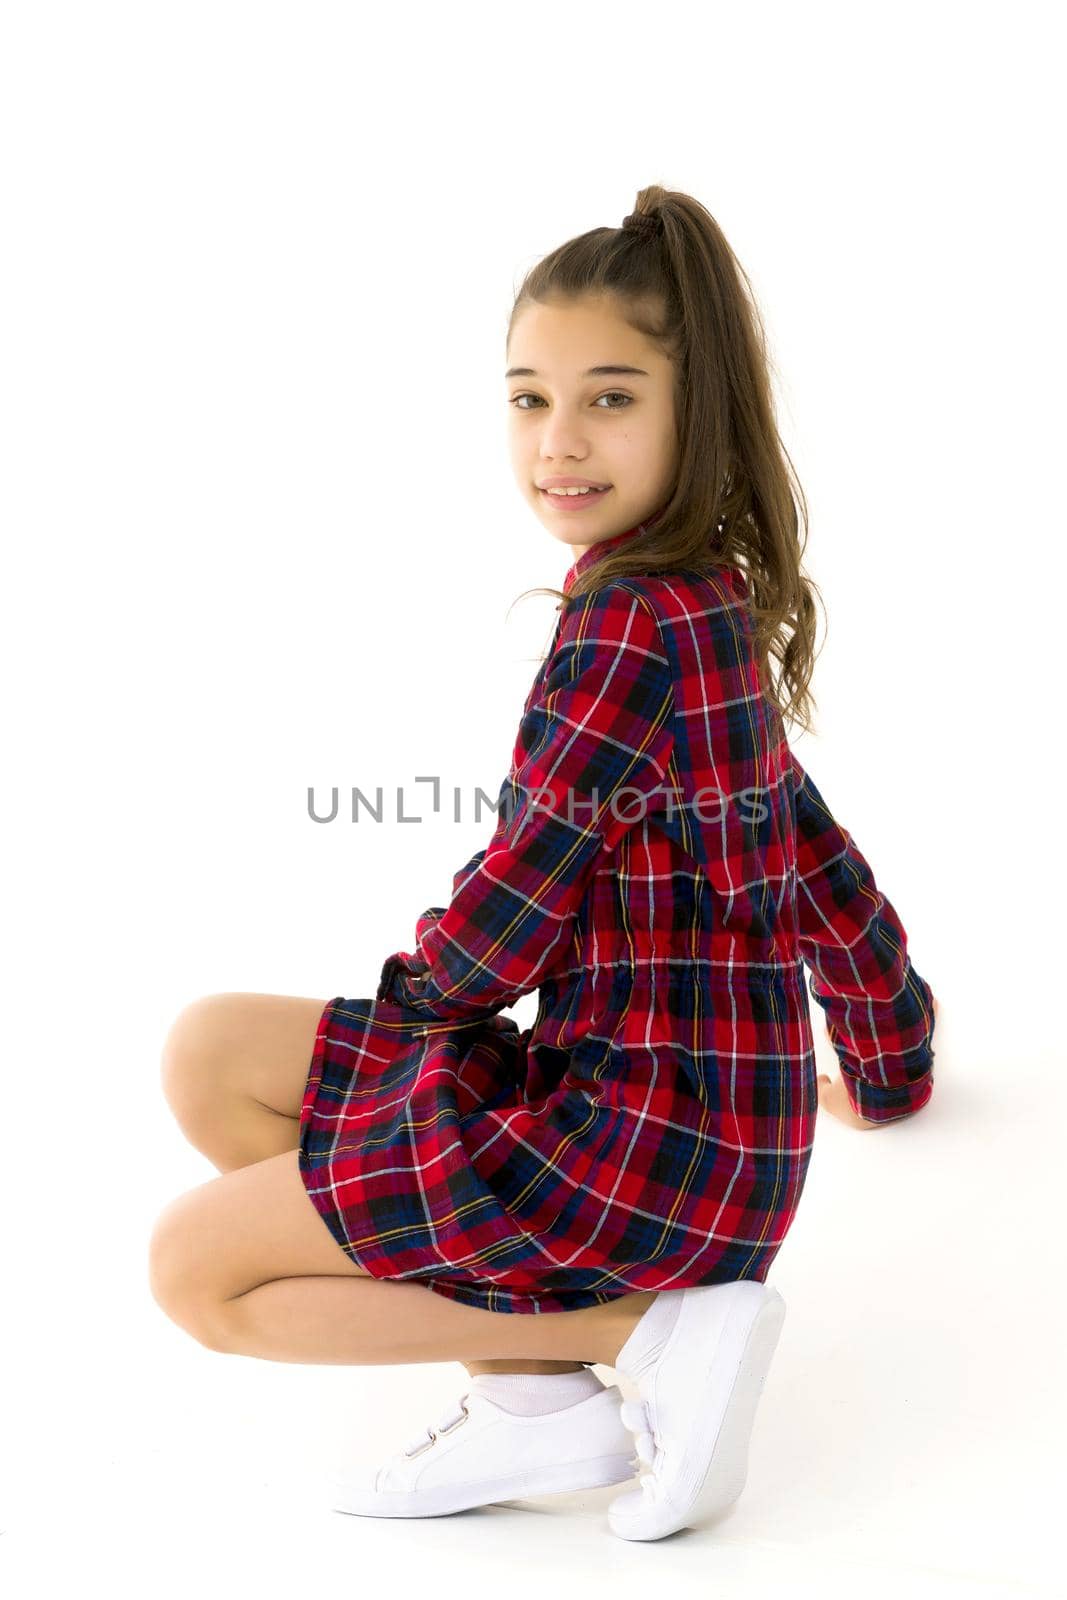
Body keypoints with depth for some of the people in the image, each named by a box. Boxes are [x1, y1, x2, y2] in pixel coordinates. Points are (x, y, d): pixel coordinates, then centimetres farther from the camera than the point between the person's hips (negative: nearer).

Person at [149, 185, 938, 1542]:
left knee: (196, 1267, -1)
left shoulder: (629, 627, -19)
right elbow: (825, 867, 22)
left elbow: (500, 931, -16)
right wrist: (887, 1071, 36)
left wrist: (412, 988, 8)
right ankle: (533, 1395, 3)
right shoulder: (716, 612, 10)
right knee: (213, 1051, 12)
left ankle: (643, 1332, -5)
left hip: (642, 1144, -10)